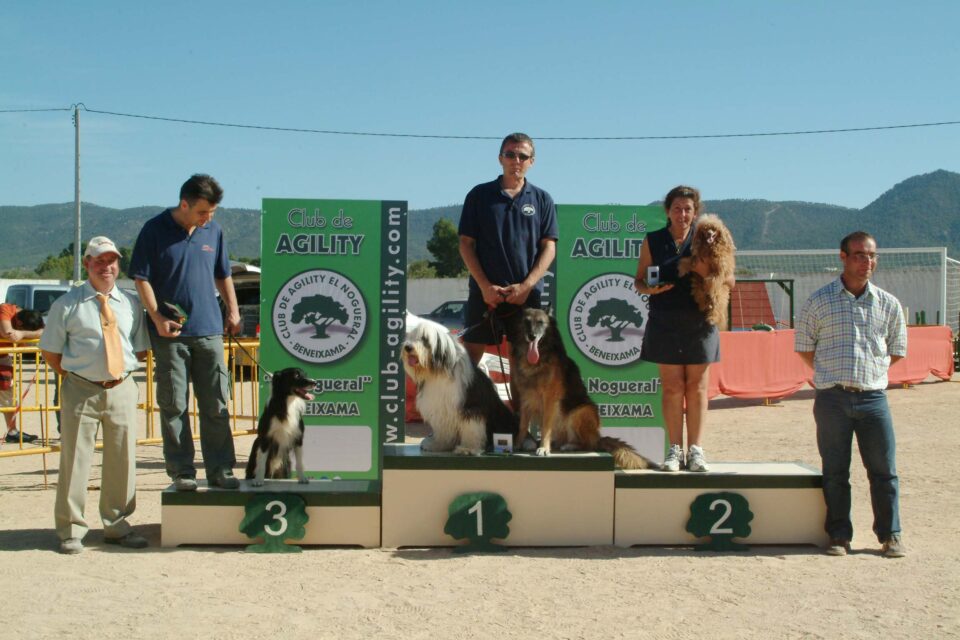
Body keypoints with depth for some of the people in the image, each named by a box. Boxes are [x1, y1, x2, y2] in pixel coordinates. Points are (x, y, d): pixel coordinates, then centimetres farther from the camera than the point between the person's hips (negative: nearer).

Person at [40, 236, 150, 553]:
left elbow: (140, 350, 12)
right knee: (75, 459, 1)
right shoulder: (67, 305, -2)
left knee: (122, 459, 9)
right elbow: (50, 351, 3)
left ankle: (117, 526, 22)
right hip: (81, 390, -3)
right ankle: (71, 530, 13)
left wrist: (121, 374, 4)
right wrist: (74, 376, -1)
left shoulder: (131, 304, 7)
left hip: (122, 389, 3)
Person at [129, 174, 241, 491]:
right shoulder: (155, 230, -3)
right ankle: (181, 471, 10)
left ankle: (220, 470, 11)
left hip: (209, 331, 4)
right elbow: (142, 278, -4)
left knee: (216, 405, 4)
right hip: (170, 333, -4)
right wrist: (157, 318, -12)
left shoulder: (213, 231, 10)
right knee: (174, 405, 2)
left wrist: (233, 310, 15)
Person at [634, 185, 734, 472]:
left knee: (697, 387, 2)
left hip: (699, 323, 0)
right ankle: (675, 450, 6)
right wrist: (648, 288, -12)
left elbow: (731, 281, 6)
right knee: (672, 387, 0)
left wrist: (709, 273, -13)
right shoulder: (653, 241, 8)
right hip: (665, 323, 0)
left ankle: (696, 449, 8)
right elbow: (639, 279, 10)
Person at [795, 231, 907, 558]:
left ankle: (890, 535, 16)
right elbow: (803, 347, 9)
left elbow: (897, 350, 18)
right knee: (835, 472, 4)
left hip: (874, 397, 1)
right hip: (832, 398, -1)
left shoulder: (888, 304, 8)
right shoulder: (819, 301, 2)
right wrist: (834, 374, 7)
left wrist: (872, 370, 11)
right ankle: (839, 536, 15)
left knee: (884, 469, 3)